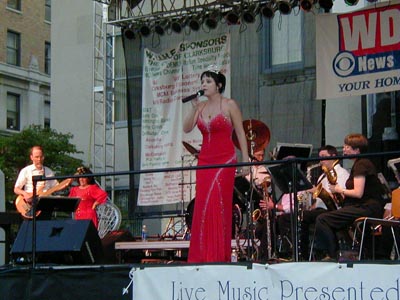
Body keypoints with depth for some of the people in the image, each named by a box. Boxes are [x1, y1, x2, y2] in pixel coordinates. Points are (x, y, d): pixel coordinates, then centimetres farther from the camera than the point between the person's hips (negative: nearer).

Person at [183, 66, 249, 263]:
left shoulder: (229, 105, -1)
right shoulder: (201, 106, 13)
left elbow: (240, 133, -1)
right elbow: (187, 128, 3)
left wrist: (245, 159, -7)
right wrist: (194, 108, -8)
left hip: (225, 160, -5)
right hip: (204, 161, 5)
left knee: (219, 205, -9)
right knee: (202, 206, 0)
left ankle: (220, 254, -5)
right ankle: (203, 255, 3)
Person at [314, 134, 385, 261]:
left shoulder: (361, 164, -11)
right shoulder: (359, 164, 21)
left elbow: (358, 193, -20)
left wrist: (339, 190, -5)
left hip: (367, 208, -11)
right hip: (363, 207, 11)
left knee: (322, 220, -18)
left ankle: (331, 255, -13)